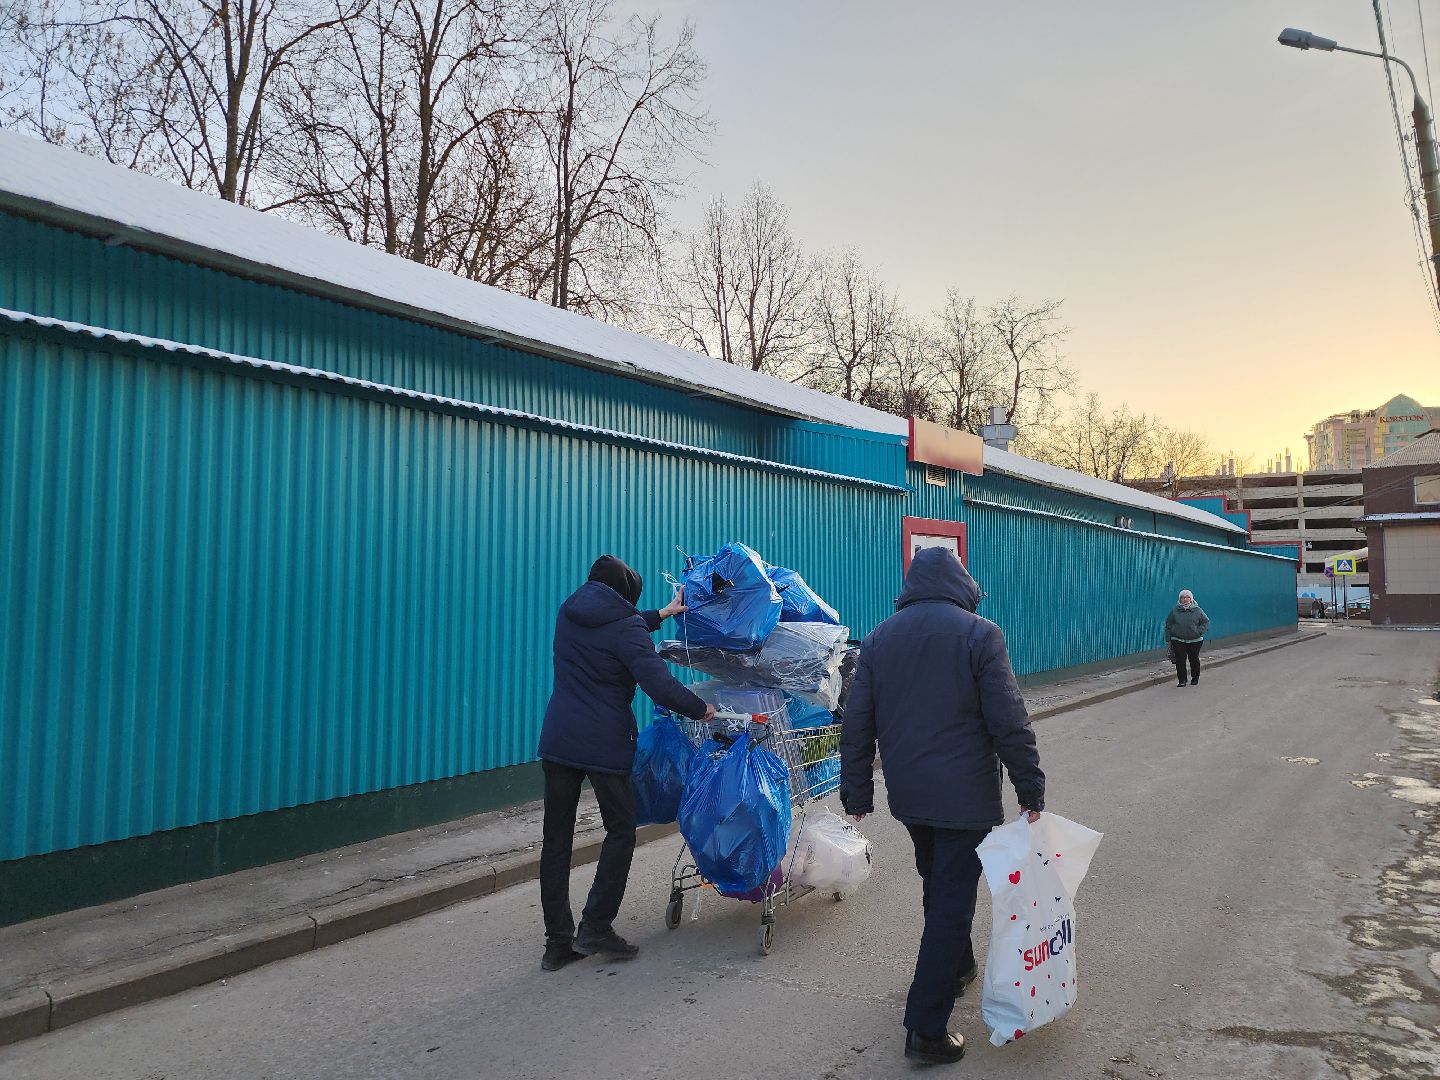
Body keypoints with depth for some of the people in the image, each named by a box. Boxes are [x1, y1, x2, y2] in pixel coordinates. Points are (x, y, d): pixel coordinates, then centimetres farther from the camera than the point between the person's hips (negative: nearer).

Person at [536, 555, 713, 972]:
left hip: (557, 740, 6)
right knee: (620, 831, 11)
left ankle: (557, 942, 14)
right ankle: (596, 929, 9)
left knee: (556, 839, 9)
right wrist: (702, 710, -4)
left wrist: (661, 614, 35)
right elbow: (660, 685, -19)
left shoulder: (569, 614, 10)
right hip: (604, 745, -6)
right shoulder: (625, 628, -10)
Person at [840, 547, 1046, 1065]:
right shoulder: (979, 634, -10)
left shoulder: (879, 638, 4)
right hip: (965, 796, -5)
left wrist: (857, 793, 11)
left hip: (908, 794, 5)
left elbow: (857, 725, 4)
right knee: (952, 900, 1)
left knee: (936, 884, 25)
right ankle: (926, 1029, 3)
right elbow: (1009, 722, -14)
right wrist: (1031, 792, -5)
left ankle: (958, 967, 46)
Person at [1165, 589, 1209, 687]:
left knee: (1194, 659, 9)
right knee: (1180, 660, -6)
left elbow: (1206, 622, 9)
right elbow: (1168, 624, 9)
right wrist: (1169, 637, 4)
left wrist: (1199, 632, -5)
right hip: (1178, 640, 0)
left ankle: (1195, 678, 29)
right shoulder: (1175, 610, 3)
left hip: (1194, 640, 0)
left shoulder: (1197, 610, 2)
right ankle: (1182, 680, 4)